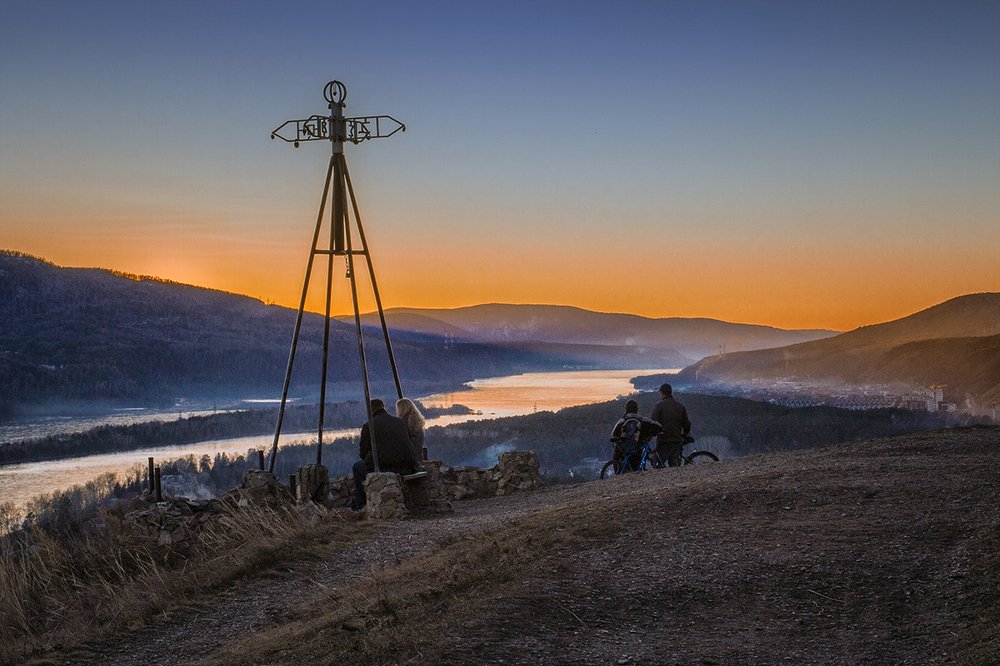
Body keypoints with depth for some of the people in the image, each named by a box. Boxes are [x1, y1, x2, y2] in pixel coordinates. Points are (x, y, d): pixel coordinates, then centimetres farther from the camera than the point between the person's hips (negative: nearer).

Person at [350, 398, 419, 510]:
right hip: (406, 469, 5)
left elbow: (363, 453, 3)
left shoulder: (368, 426, -2)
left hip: (381, 469, -5)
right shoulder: (402, 423, 13)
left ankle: (359, 505, 28)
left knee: (358, 467, 25)